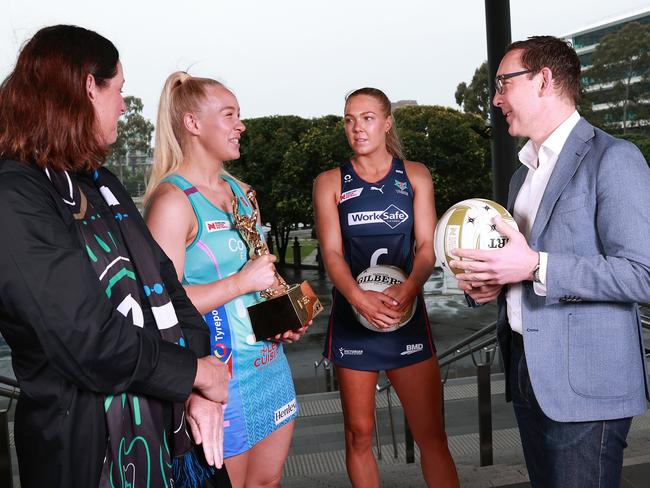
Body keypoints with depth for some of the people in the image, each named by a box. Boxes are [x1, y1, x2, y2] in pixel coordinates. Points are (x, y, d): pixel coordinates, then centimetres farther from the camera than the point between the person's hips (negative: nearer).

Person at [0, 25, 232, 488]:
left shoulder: (100, 183, 9)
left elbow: (163, 280, 4)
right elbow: (87, 340, -24)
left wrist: (198, 389, -7)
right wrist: (197, 373, -12)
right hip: (87, 443, -7)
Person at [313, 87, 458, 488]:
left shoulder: (415, 176, 5)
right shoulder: (331, 183, 4)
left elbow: (427, 245, -2)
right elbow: (332, 253, -5)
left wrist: (410, 288, -23)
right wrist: (359, 297, -24)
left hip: (406, 313, 0)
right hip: (353, 317, 0)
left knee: (432, 435, -1)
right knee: (359, 434, 8)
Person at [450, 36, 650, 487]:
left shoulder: (612, 159, -11)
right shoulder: (524, 174, 16)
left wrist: (534, 267, -23)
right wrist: (494, 282, 5)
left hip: (584, 383, -8)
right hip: (526, 371, 8)